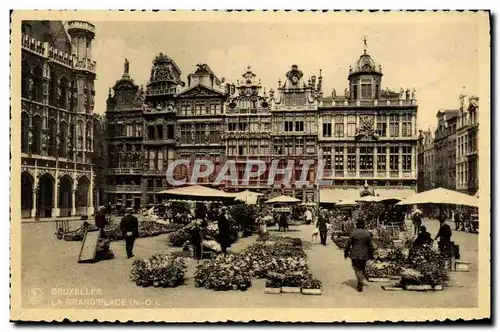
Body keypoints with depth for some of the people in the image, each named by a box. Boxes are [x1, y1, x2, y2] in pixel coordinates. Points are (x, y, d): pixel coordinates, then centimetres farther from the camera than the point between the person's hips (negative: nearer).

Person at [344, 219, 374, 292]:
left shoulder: (353, 233, -8)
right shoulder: (368, 234, 0)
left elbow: (348, 244, -5)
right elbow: (370, 246, 1)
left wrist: (346, 253, 5)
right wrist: (371, 256, 9)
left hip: (355, 254, -3)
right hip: (364, 255, 3)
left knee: (356, 268, 7)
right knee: (362, 269, 15)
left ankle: (359, 281, -12)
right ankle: (360, 284, 20)